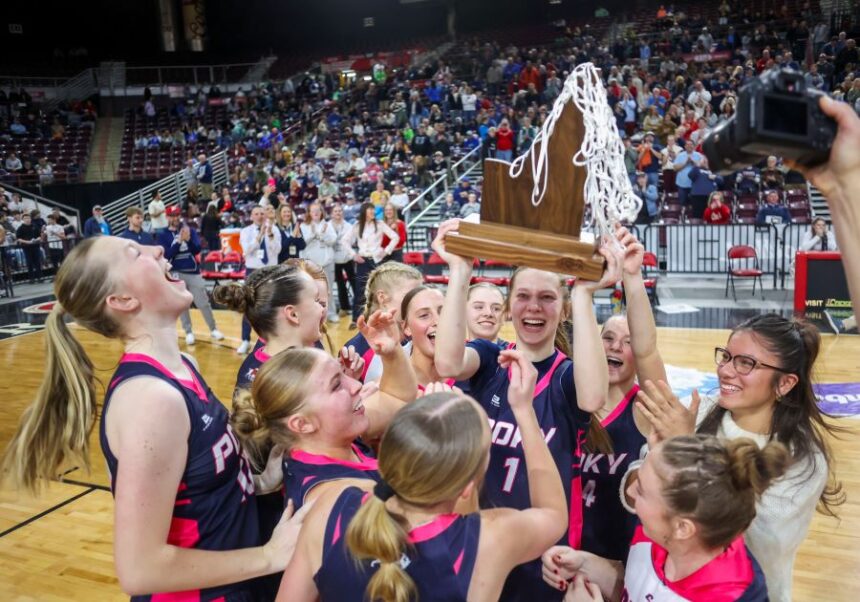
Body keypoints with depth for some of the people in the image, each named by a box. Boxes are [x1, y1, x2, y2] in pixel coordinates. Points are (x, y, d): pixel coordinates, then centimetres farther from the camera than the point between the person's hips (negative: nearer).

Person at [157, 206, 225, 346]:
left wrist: (188, 239, -25)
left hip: (193, 272, 1)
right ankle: (189, 332, 16)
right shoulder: (163, 235, -1)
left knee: (203, 303, 4)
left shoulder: (190, 230, 3)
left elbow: (197, 249, -6)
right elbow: (167, 255, -12)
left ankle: (213, 329, 13)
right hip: (176, 273, 0)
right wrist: (179, 241, -22)